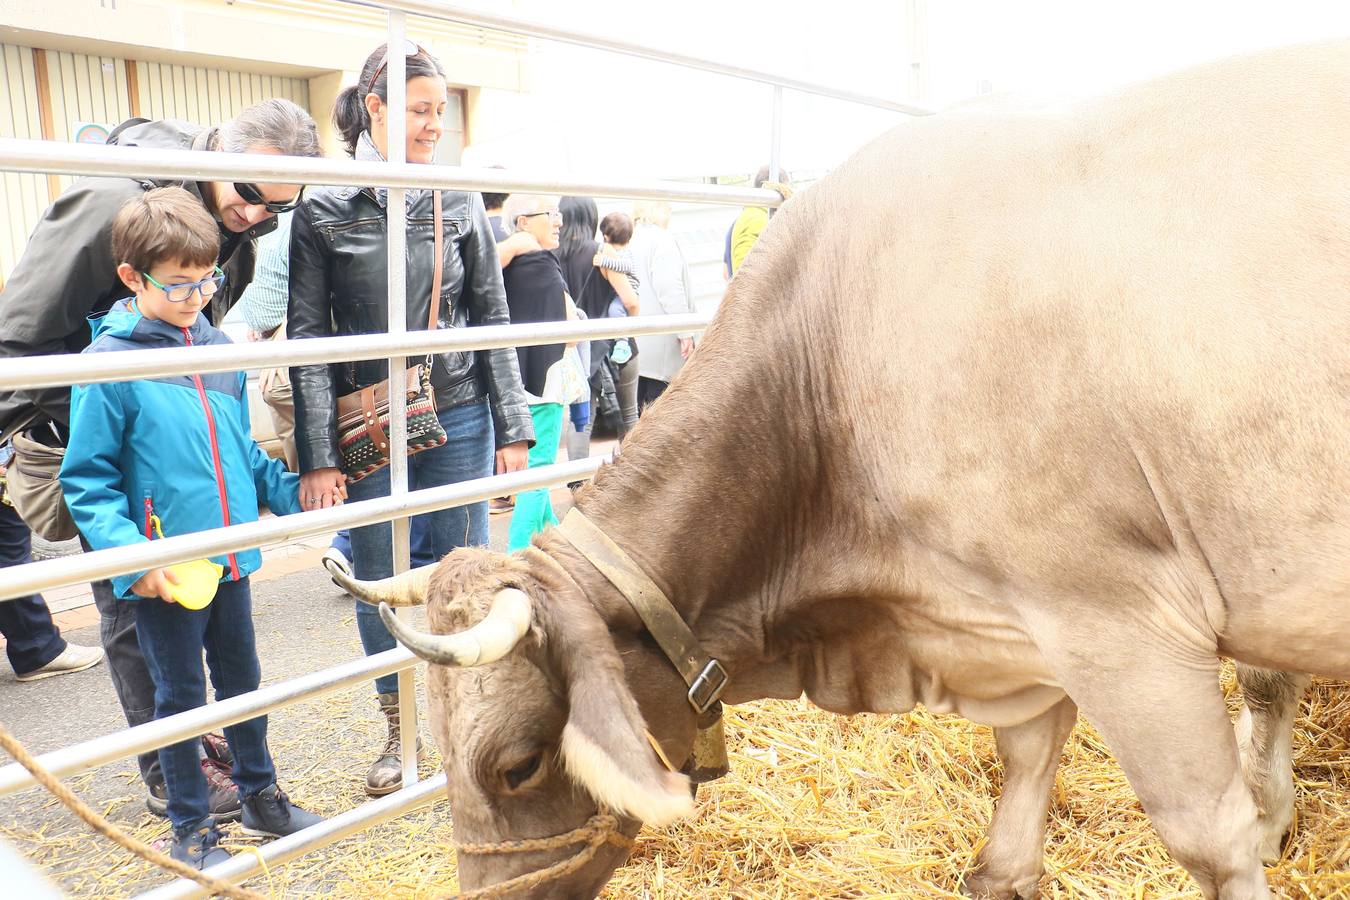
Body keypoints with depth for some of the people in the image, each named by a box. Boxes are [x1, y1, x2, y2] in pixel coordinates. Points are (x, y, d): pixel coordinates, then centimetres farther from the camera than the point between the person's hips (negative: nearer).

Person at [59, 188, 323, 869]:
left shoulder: (218, 346, 3)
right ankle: (190, 826, 29)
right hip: (164, 574, -5)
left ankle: (260, 795, 38)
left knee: (242, 680, 19)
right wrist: (132, 555, -22)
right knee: (181, 696, 11)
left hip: (231, 558, 5)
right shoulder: (107, 363, -14)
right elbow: (88, 481, -12)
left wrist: (290, 493, 5)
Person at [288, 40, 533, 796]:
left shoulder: (461, 201, 3)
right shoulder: (324, 210, -3)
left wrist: (513, 427, 1)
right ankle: (401, 727, 30)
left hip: (459, 420, 1)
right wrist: (317, 456, -10)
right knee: (379, 584, 9)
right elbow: (308, 337, -5)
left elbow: (492, 318, 5)